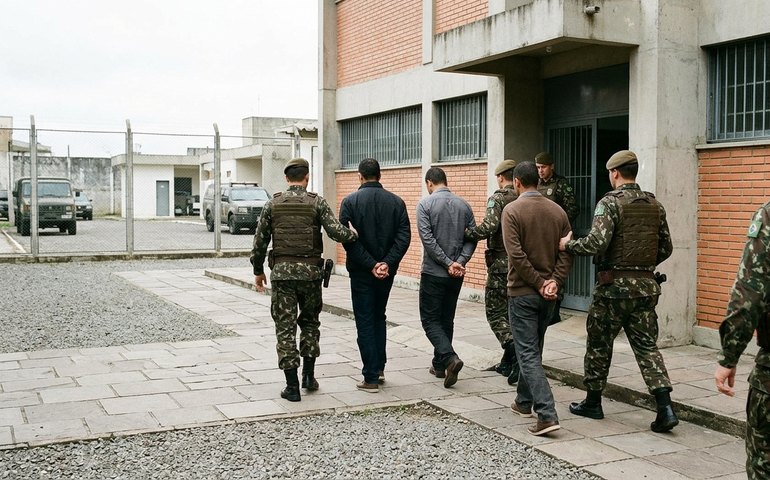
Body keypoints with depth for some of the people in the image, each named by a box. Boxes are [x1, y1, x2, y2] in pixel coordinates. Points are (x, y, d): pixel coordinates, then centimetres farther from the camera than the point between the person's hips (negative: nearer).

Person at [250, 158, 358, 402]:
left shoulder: (273, 204, 4)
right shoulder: (317, 202, 0)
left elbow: (260, 241, 5)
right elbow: (337, 232, -11)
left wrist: (258, 271, 15)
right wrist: (356, 236, 10)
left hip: (282, 271, 0)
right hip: (311, 271, 0)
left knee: (285, 327, 4)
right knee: (310, 322, 20)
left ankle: (292, 386, 4)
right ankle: (309, 376, 17)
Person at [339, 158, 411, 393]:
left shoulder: (350, 201, -6)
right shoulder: (396, 201, 2)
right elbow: (404, 236, -7)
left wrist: (371, 265, -15)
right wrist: (387, 263, -12)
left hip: (361, 271, -3)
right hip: (387, 271, 3)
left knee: (365, 321, 3)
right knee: (379, 317, 22)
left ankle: (371, 378, 3)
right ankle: (379, 368, 23)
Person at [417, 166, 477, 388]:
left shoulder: (425, 204, -8)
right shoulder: (463, 205, 6)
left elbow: (427, 239, -16)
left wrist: (448, 263, -14)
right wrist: (459, 262, -8)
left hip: (433, 273, -5)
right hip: (456, 275, 5)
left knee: (430, 319, 3)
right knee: (446, 319, 16)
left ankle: (449, 358, -17)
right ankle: (439, 365, 22)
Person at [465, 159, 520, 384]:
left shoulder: (497, 199, -11)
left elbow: (489, 227, -24)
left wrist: (466, 232, -9)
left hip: (501, 264, -6)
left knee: (495, 312, 2)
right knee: (511, 312, 15)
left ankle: (515, 351, -17)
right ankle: (507, 363, 21)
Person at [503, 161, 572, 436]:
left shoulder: (512, 210, -11)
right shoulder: (557, 211, 6)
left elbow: (516, 254, -18)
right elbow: (567, 251, 0)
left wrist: (539, 283, -12)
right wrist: (554, 282, -6)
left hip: (522, 292, -6)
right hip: (548, 294, 6)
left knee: (528, 353, -5)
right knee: (533, 349, 21)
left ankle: (547, 414, -14)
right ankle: (524, 401, 33)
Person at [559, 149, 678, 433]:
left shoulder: (610, 202, -11)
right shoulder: (655, 205, 9)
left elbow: (597, 242, -22)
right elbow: (666, 248, 12)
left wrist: (568, 245, -6)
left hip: (614, 284, -5)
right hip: (646, 285, 5)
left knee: (599, 345, 10)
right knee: (647, 345, 7)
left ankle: (593, 403, 21)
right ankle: (665, 407, -4)